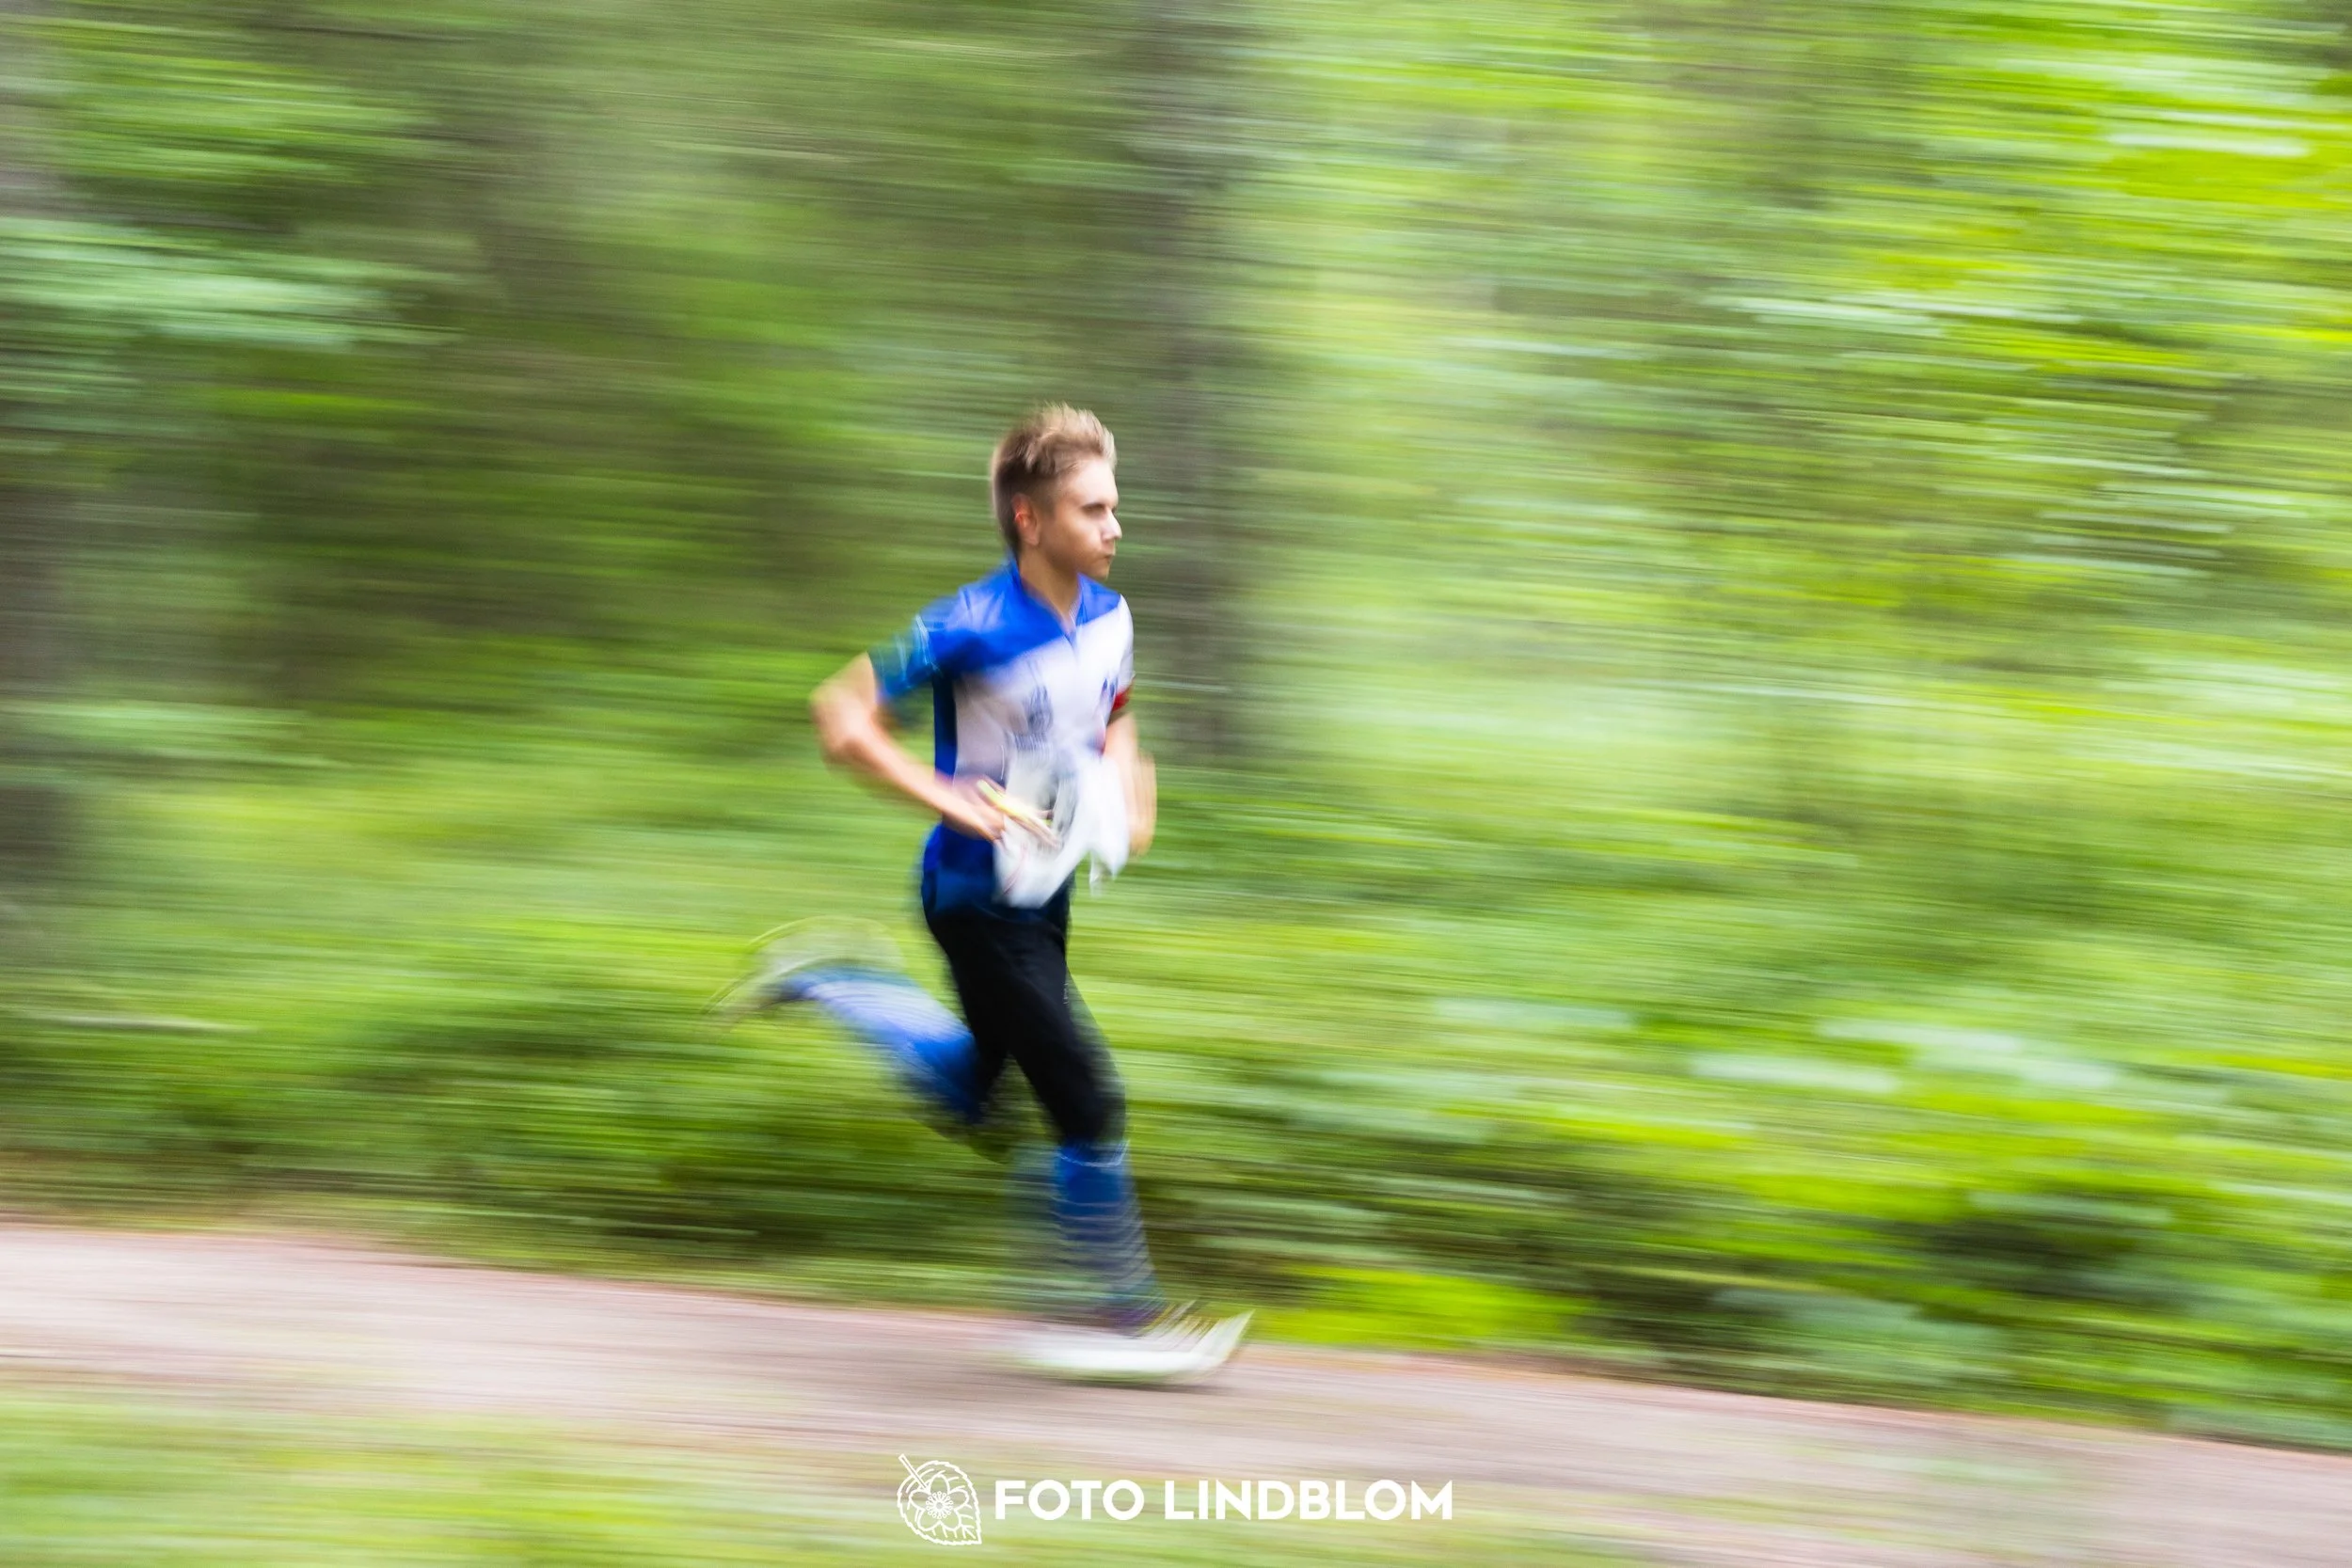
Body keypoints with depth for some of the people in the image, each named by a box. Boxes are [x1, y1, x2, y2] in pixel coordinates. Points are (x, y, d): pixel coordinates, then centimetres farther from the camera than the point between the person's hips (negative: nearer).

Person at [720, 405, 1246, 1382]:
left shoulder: (1109, 619, 0)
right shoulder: (973, 627, -23)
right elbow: (842, 720, -19)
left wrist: (1127, 789, 1)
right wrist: (957, 802, -25)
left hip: (1047, 891, 8)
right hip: (978, 895, -8)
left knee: (964, 1104, 20)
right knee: (1088, 1100, -9)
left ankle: (826, 982, 35)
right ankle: (1116, 1314, 3)